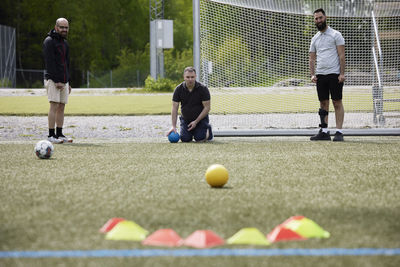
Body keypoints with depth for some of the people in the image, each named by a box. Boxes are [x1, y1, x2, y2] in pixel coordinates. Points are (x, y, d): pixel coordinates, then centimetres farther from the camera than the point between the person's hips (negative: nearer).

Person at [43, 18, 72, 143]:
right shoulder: (49, 41, -8)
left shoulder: (64, 43, 18)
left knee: (61, 107, 6)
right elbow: (49, 63, -15)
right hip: (52, 80, -8)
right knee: (54, 106, -12)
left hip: (63, 80, 8)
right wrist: (57, 81, -19)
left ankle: (59, 134, 9)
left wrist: (68, 82, 17)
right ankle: (51, 135, -12)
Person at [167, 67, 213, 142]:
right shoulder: (179, 89, -12)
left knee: (200, 139, -17)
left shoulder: (203, 89, -18)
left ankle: (208, 130, 17)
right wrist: (174, 126, -20)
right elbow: (175, 108, -12)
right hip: (185, 119, 2)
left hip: (200, 119, -2)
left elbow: (207, 107, -15)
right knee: (185, 139, -13)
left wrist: (196, 122, -20)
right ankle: (191, 132, 22)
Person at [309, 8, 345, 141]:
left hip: (334, 74, -5)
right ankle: (324, 132, 8)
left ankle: (339, 132, -6)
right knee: (323, 103, 6)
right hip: (320, 75, 5)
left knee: (337, 102, -5)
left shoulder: (335, 35, 0)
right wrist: (312, 74, 2)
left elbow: (341, 55, -5)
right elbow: (312, 58, 16)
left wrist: (342, 73, -13)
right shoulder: (315, 39, 15)